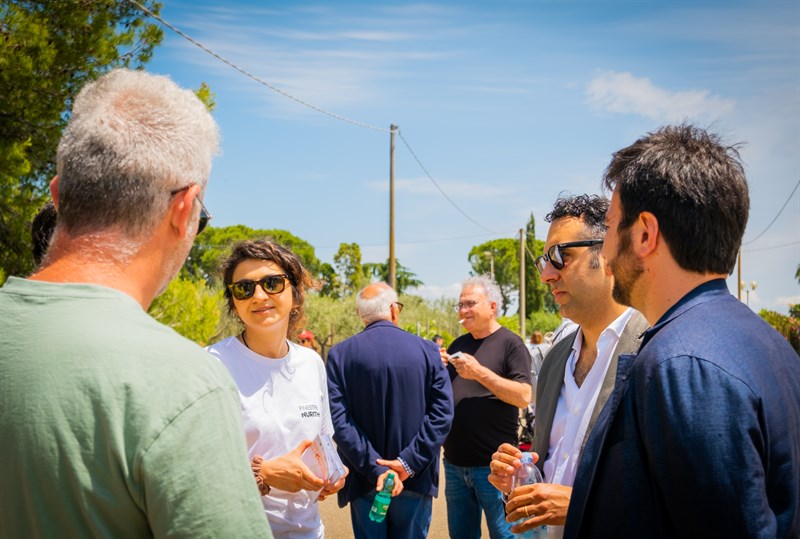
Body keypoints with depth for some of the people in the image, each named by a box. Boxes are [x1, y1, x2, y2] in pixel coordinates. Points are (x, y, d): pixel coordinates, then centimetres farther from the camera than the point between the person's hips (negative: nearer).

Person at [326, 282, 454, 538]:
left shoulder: (340, 354, -6)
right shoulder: (427, 350, -4)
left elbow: (338, 420, -13)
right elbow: (442, 412, -11)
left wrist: (375, 468, -14)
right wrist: (409, 463, -13)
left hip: (365, 481, 0)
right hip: (416, 480, 0)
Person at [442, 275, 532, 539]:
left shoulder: (510, 344, -6)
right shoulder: (458, 345, 12)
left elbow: (524, 396, -16)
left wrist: (480, 373, -23)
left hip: (493, 463, -6)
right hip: (455, 462, 6)